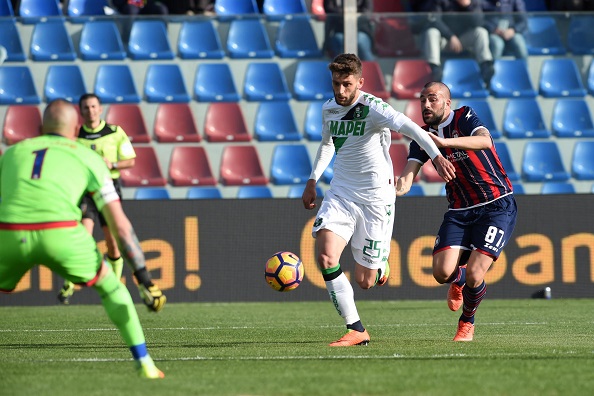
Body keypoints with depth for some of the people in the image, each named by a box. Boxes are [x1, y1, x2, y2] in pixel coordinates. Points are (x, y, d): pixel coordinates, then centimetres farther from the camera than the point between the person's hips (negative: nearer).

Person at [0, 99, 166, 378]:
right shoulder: (88, 158, 23)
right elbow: (120, 226, 18)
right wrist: (146, 281, 18)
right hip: (60, 234, -1)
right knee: (110, 287, 24)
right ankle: (144, 365, 18)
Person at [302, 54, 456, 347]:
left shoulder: (372, 108, -16)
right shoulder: (329, 109, 5)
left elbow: (408, 127, -32)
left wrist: (436, 155, -47)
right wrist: (312, 181, 21)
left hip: (375, 196, -5)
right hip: (340, 192, 5)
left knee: (364, 281, -4)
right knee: (326, 257, -19)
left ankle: (380, 266, 36)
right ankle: (356, 330, -9)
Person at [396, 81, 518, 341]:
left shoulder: (464, 117, -10)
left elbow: (485, 141, -33)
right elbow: (407, 178, -8)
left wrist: (445, 142, -47)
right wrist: (396, 190, -32)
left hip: (497, 206, -4)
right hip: (459, 211, 5)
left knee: (474, 275, -17)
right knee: (442, 273, -15)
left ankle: (467, 322, 14)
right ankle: (458, 280, 25)